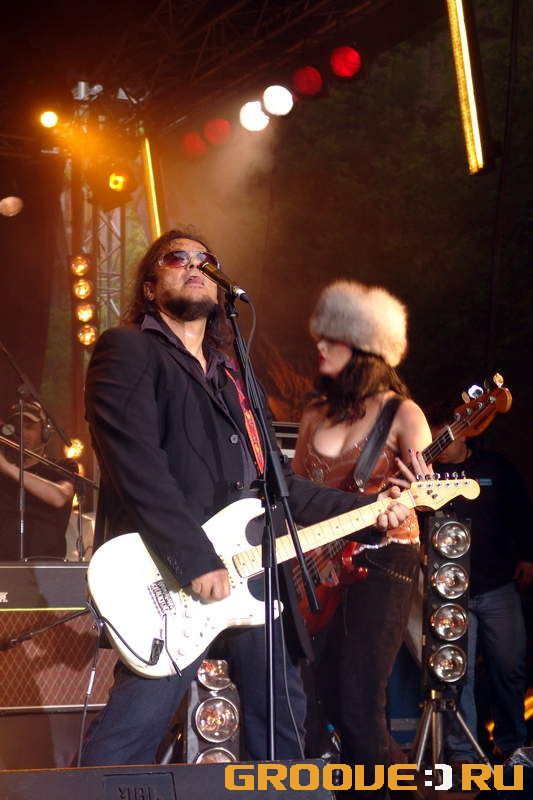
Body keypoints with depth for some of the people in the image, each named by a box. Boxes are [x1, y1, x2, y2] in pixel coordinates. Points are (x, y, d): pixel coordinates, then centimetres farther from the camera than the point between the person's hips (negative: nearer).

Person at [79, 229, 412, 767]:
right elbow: (137, 467, -14)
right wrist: (194, 560, -21)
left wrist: (365, 510, 11)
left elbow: (279, 483, 23)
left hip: (247, 576, 8)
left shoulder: (232, 377, 25)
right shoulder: (128, 350, 0)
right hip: (162, 580, -8)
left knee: (282, 714, 10)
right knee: (133, 729, -15)